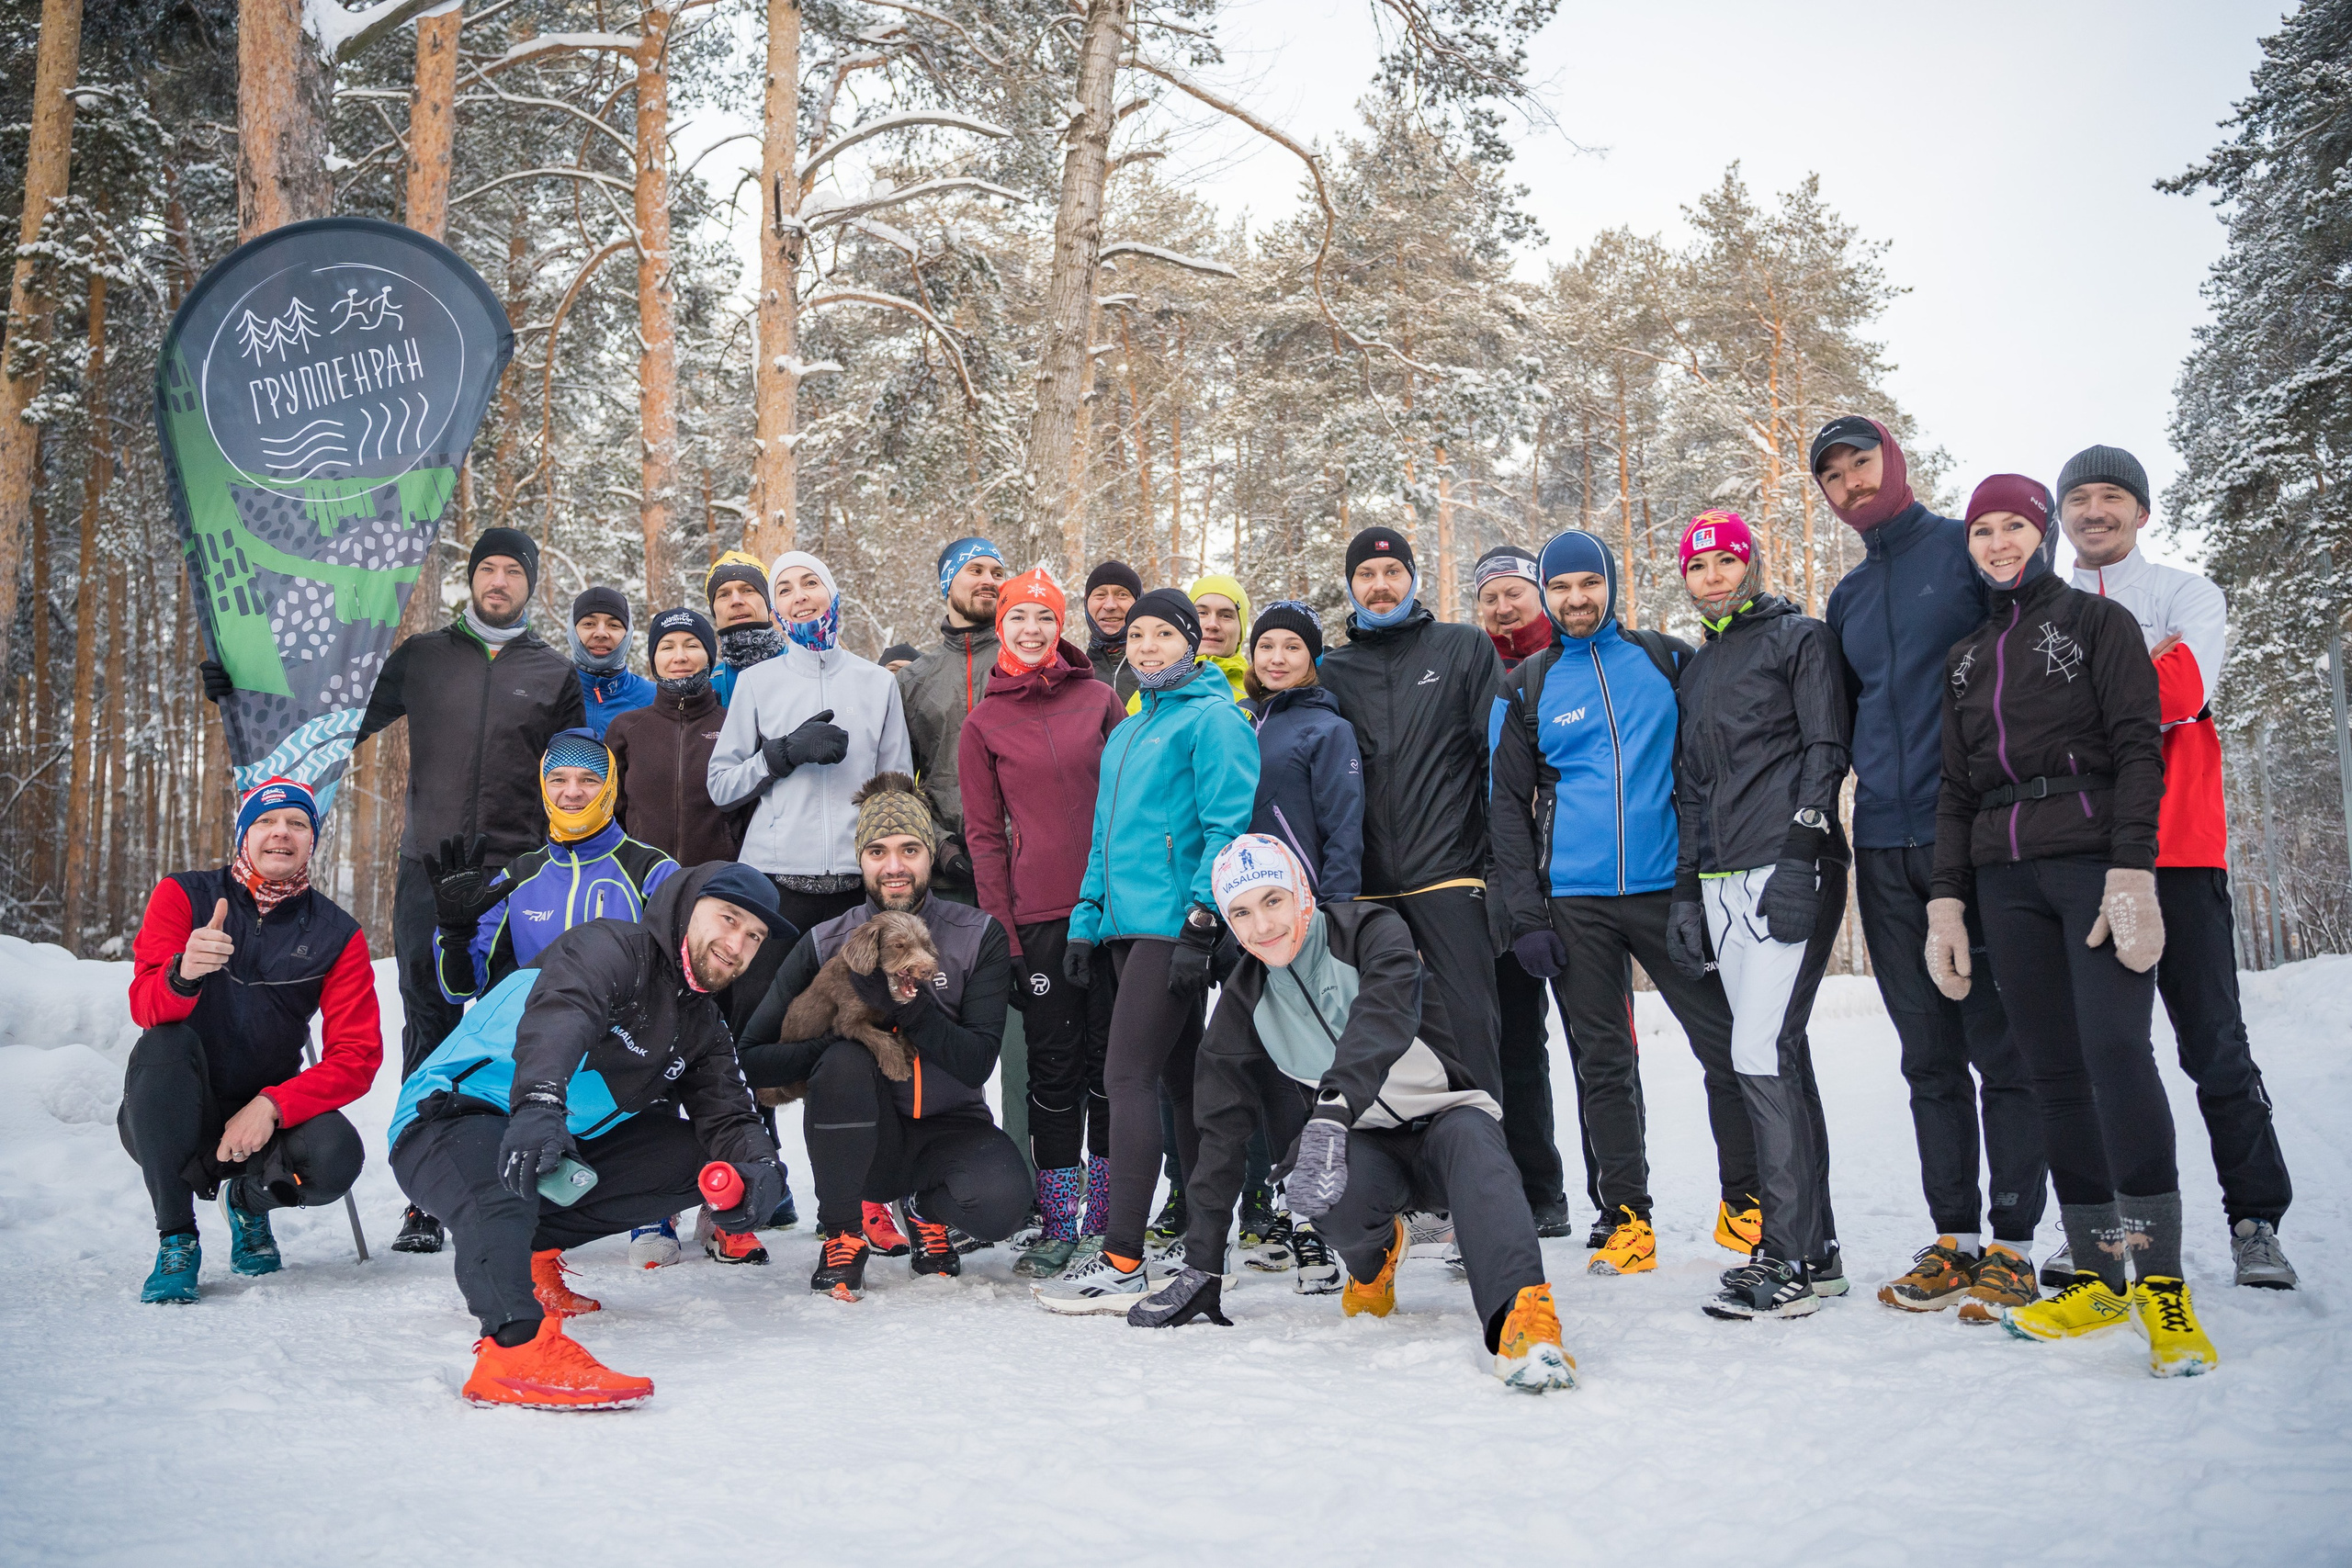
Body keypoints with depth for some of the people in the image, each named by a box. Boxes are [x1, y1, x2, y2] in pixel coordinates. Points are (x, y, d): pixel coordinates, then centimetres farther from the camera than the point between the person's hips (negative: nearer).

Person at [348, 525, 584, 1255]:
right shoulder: (422, 657, 12)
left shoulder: (555, 674, 11)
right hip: (428, 873, 1)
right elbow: (352, 721, 18)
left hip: (519, 879, -1)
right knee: (430, 1030, 3)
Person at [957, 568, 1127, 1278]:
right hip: (1039, 913, -1)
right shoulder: (983, 725, 6)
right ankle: (1058, 1225, 11)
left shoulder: (1100, 700, 6)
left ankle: (1108, 1214, 18)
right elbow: (985, 834, 4)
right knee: (1054, 1064, 3)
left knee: (1112, 1054, 7)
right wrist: (1001, 929, -3)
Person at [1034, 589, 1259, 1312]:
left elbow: (1229, 826, -13)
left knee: (1128, 1078, -12)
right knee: (1180, 1081, 11)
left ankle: (1122, 1259, -8)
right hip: (1128, 927, 8)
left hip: (1172, 925, -8)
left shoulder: (1212, 718, -4)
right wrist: (1085, 922, 15)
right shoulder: (1124, 735, 22)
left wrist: (1200, 923, -20)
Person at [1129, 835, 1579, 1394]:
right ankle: (1373, 1258, 1)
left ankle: (1522, 1312, -57)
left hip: (1443, 1118, -3)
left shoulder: (1371, 931, -12)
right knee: (1317, 1185, -32)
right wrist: (1202, 1267, -3)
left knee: (1467, 1139, -38)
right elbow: (1222, 1129, 1)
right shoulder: (1245, 1000, 1)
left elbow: (1382, 1021, -33)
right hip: (1362, 1150, 3)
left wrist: (1332, 1111, -52)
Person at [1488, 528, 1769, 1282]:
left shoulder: (1667, 659, 7)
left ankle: (1745, 1204, 17)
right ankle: (1628, 1216, 16)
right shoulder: (1527, 686, 7)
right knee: (1604, 1062, 6)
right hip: (1576, 901, 1)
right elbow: (1510, 805, 6)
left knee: (1726, 1043, 0)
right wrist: (1526, 915, -3)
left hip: (1667, 887, 0)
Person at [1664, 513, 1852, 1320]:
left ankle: (1787, 1259, -10)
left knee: (1761, 1053, -14)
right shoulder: (1694, 670, 23)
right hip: (1724, 881, 7)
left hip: (1792, 868, -7)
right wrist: (1685, 892, 16)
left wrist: (1800, 853, -16)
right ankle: (1815, 1238, 13)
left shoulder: (1800, 638, 4)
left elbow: (1826, 752, -5)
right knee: (1778, 1057, 7)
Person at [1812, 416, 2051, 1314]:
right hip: (1887, 848, 5)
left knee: (2002, 1043, -2)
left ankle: (2013, 1241, 4)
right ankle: (1953, 1237, 14)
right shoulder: (1848, 599, 18)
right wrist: (1875, 778, 9)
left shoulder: (1970, 548, 2)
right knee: (1929, 1055, 7)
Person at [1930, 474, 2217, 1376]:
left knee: (2115, 1049, -18)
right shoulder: (1966, 659, 20)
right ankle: (2100, 1278, 6)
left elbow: (2137, 749, -4)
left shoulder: (2097, 622, 7)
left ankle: (2162, 1282, -14)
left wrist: (2133, 871, -15)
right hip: (2006, 878, 5)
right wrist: (1946, 903, 10)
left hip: (2095, 861, -5)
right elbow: (1957, 789, 19)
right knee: (2053, 1070, 1)